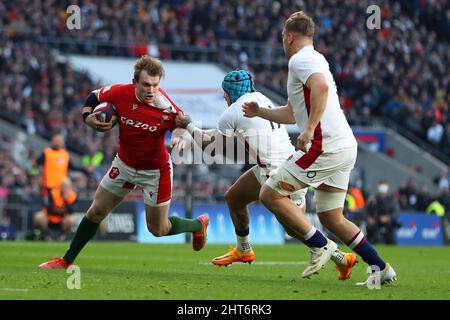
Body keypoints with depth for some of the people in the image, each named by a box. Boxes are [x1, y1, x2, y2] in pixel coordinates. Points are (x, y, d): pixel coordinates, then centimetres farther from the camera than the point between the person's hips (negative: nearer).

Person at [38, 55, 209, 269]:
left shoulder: (167, 109, -29)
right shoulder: (120, 93, -19)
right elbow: (94, 96, 1)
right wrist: (88, 117, -16)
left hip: (155, 170, -4)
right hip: (124, 163, 4)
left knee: (158, 229, 5)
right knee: (96, 211, 7)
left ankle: (198, 224, 35)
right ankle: (67, 261, 21)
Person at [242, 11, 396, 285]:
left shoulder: (300, 59, -6)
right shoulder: (315, 59, 26)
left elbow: (321, 87, -28)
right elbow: (292, 113, 37)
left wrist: (310, 129, -29)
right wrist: (259, 112, 46)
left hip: (324, 147, -10)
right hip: (345, 148, 10)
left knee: (270, 194, -3)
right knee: (331, 217, 13)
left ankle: (321, 246, -8)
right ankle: (381, 268, 8)